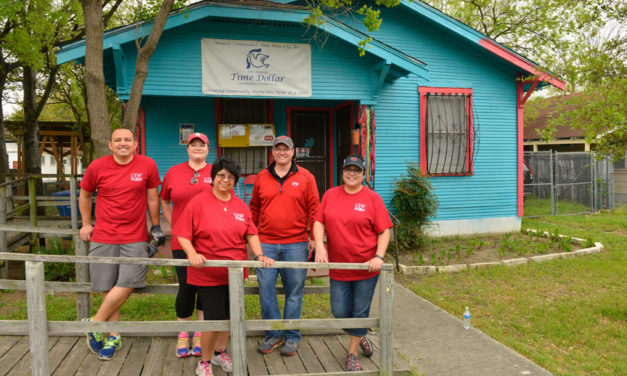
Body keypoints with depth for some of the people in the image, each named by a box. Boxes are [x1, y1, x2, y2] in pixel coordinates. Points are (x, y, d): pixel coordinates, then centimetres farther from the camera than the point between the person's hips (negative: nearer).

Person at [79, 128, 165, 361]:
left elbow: (152, 198, 10)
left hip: (134, 238, -1)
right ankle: (113, 337, 19)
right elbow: (84, 195, 17)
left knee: (128, 284, -12)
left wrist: (156, 227, 12)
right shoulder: (97, 167, 2)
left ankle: (95, 324, 9)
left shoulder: (148, 166, 0)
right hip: (103, 237, 1)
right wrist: (86, 224, 16)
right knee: (108, 288, 3)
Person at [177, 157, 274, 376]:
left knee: (229, 316, 15)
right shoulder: (198, 202, -7)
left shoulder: (241, 206, 7)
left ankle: (218, 353, 39)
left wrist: (259, 255, -5)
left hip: (235, 272, 5)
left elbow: (251, 234, 8)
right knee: (213, 318, -2)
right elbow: (183, 234, -7)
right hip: (208, 273, -5)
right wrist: (192, 254, -22)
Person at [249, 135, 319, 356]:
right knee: (265, 289, 3)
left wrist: (313, 237, -1)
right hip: (266, 243, 2)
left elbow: (313, 208, 3)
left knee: (294, 292, 6)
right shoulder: (261, 178, 9)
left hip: (296, 244, -2)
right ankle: (274, 334, 19)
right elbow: (254, 208, 17)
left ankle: (291, 337, 20)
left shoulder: (305, 177, 3)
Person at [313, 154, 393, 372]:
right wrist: (319, 245, -13)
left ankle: (352, 354, 27)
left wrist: (379, 257, -17)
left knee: (360, 313, 7)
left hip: (366, 269, -2)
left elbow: (384, 231, -5)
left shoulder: (372, 198, -4)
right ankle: (360, 337, 37)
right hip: (338, 268, 3)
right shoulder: (330, 195, 5)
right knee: (340, 312, 7)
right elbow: (319, 222, 3)